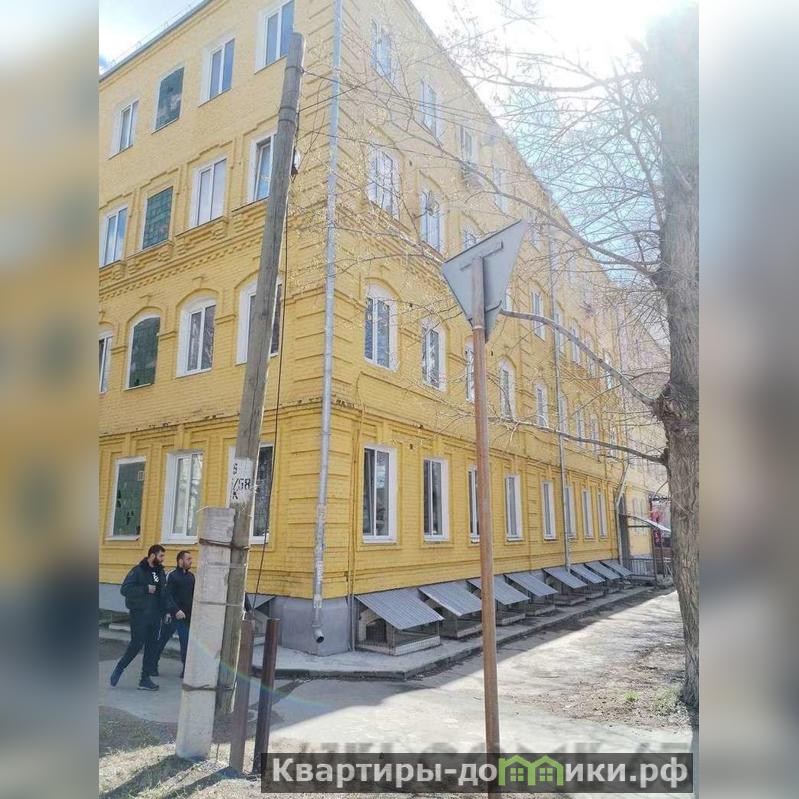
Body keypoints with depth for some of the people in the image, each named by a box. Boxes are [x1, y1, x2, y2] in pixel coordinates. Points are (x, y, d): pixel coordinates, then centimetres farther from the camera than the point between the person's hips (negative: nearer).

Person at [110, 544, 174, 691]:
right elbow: (125, 589, -16)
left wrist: (167, 610, 11)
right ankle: (119, 668, 19)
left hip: (155, 616, 7)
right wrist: (145, 589, -22)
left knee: (152, 646, 6)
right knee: (137, 644, -5)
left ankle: (145, 679, 14)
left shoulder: (160, 572, 12)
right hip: (139, 615, -6)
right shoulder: (138, 570, -9)